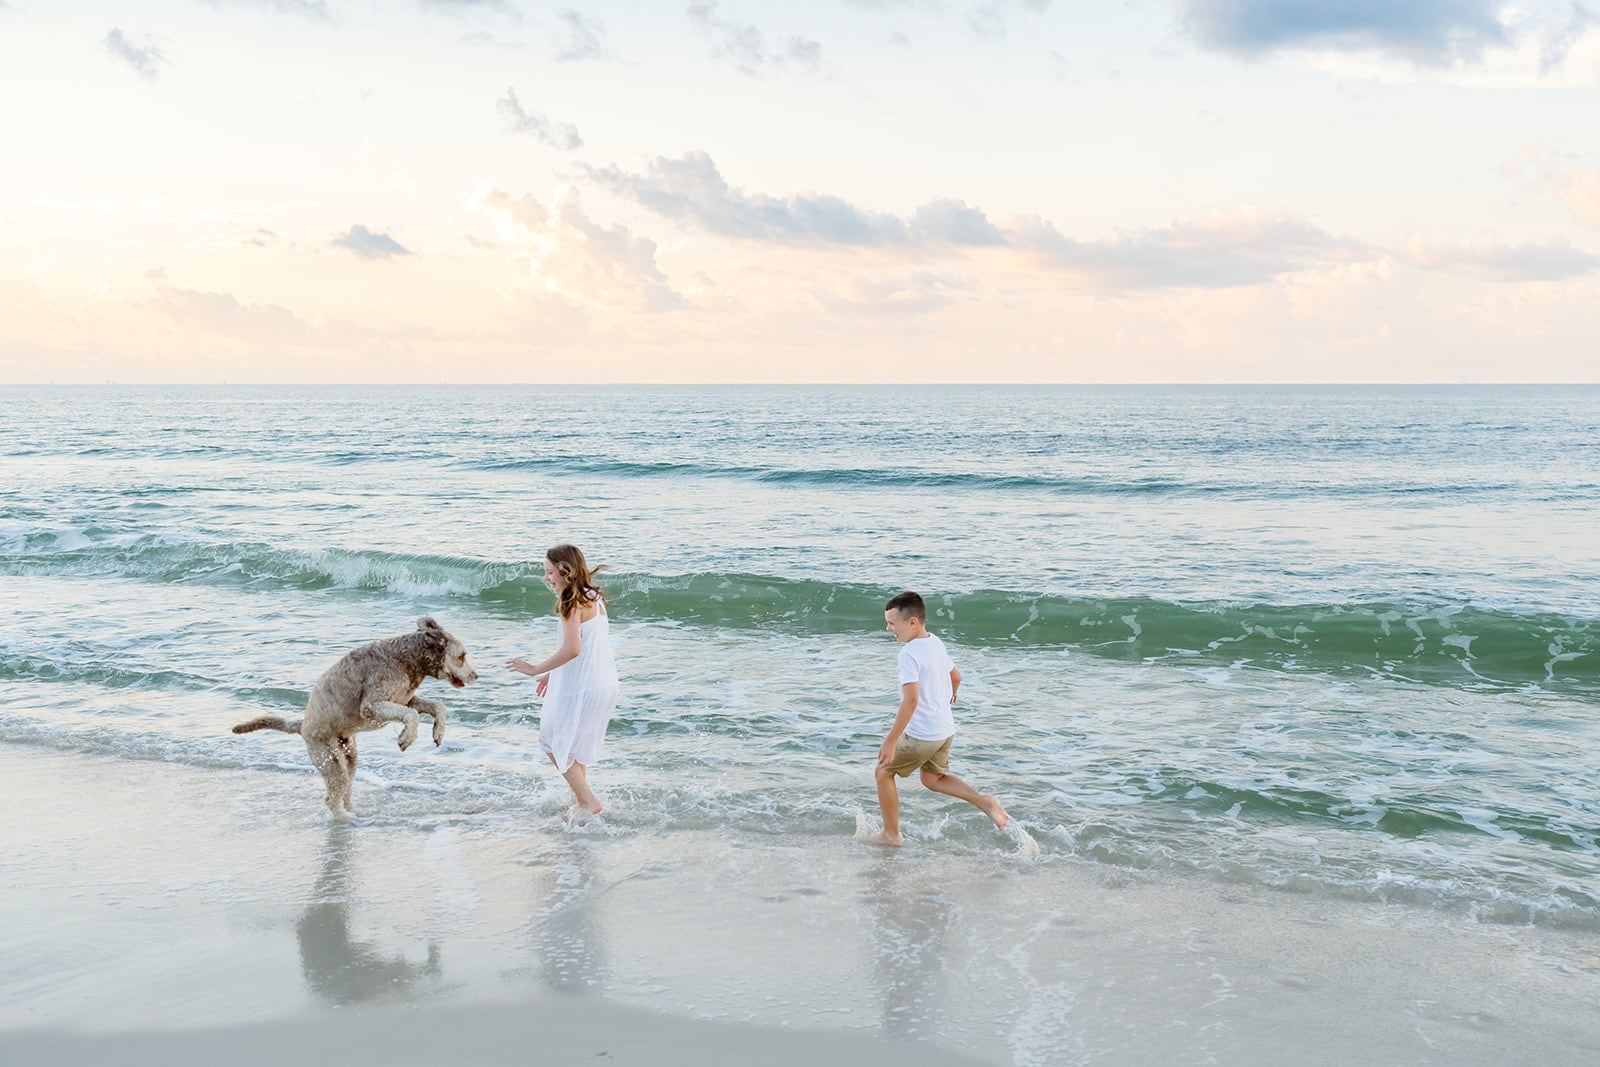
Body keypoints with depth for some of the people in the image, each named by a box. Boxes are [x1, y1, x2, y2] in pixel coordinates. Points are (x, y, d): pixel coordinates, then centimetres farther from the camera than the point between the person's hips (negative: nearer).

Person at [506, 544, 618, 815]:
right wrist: (554, 673, 21)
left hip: (582, 687, -9)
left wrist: (537, 669, -15)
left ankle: (588, 801, 1)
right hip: (605, 683, 9)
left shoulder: (572, 602, -16)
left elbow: (572, 649, -25)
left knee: (554, 741, 4)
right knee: (574, 741, 24)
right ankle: (580, 794, 33)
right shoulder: (594, 598, 11)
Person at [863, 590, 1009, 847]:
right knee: (932, 779, 25)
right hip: (945, 729, 8)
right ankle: (983, 801, 8)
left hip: (921, 735, -8)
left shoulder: (909, 654, -23)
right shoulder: (936, 643, 4)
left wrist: (890, 741, -31)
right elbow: (955, 677, 20)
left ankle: (891, 835, 20)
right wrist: (950, 694, 43)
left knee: (883, 773, 11)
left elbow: (910, 700, -31)